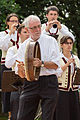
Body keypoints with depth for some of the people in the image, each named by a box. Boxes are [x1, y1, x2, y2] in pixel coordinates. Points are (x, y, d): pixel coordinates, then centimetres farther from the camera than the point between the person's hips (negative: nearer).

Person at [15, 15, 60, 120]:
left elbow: (55, 65, -1)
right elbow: (21, 75, 9)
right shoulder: (23, 46, 12)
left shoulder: (50, 41, 6)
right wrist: (20, 68, -14)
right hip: (30, 83, 2)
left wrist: (42, 63, -17)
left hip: (49, 83, -2)